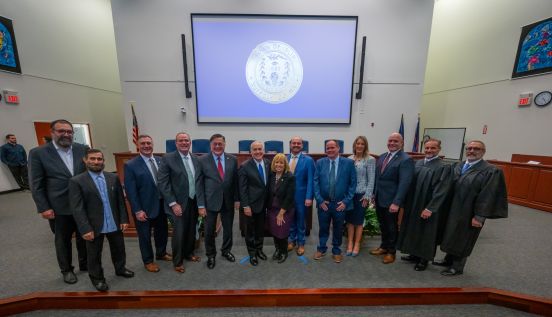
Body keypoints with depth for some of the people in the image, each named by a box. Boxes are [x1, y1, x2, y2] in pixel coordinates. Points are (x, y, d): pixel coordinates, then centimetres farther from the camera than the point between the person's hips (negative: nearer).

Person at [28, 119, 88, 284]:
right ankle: (66, 270, 37)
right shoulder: (38, 153, -6)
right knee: (63, 240, 17)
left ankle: (85, 263, 38)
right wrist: (43, 208, -9)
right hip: (59, 208, -1)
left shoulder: (83, 149, -2)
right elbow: (36, 184, -5)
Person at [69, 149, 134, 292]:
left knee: (118, 248, 20)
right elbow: (77, 208, -12)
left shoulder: (113, 178, 0)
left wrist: (124, 219, -1)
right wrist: (85, 229, -16)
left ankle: (120, 269, 43)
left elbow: (120, 200, 3)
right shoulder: (76, 181, -9)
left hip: (115, 224, 3)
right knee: (94, 254, 16)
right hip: (94, 226, -3)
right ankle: (97, 278, 38)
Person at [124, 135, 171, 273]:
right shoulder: (130, 165, -13)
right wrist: (137, 210, -15)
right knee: (145, 235, 15)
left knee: (162, 231, 20)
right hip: (144, 207, -4)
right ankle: (148, 261, 37)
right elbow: (130, 191, -13)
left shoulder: (161, 160, 0)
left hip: (161, 204, 4)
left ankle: (161, 253, 45)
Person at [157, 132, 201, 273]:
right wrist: (173, 203, -15)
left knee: (191, 230, 17)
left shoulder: (195, 158, 4)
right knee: (179, 233, 6)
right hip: (179, 203, -4)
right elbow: (162, 183, -13)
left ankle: (189, 253, 41)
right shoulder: (168, 158, -10)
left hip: (194, 201, 5)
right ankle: (177, 261, 29)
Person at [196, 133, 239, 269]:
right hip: (210, 202, -2)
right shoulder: (202, 160, -7)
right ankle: (210, 255, 38)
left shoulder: (233, 159, -2)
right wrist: (201, 205, -8)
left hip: (228, 201, 2)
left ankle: (226, 250, 43)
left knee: (228, 228, 18)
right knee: (209, 231, 13)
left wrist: (237, 199, 0)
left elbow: (236, 181, 2)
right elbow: (199, 184, -6)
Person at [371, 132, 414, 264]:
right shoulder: (382, 157, 8)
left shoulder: (406, 160, -14)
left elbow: (404, 183, -21)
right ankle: (384, 246, 40)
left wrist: (396, 202, -25)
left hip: (391, 201, -6)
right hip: (379, 199, 6)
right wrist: (374, 193, 11)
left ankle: (391, 251, 33)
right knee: (382, 225, 20)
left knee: (392, 227, 13)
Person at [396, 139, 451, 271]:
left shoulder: (443, 167, -12)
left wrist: (430, 208, -19)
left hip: (428, 208, -6)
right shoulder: (417, 163, 4)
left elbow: (441, 191, -16)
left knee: (426, 233, 9)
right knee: (413, 230, 16)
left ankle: (424, 259, 27)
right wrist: (407, 202, 7)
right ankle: (414, 254, 33)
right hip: (413, 205, 6)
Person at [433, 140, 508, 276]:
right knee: (451, 237, 18)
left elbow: (488, 196, -15)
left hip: (469, 214, -5)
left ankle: (457, 267, 29)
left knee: (462, 240, 11)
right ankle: (448, 260, 37)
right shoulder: (456, 166, 4)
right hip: (452, 209, 5)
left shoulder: (491, 171, -13)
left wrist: (479, 217, -17)